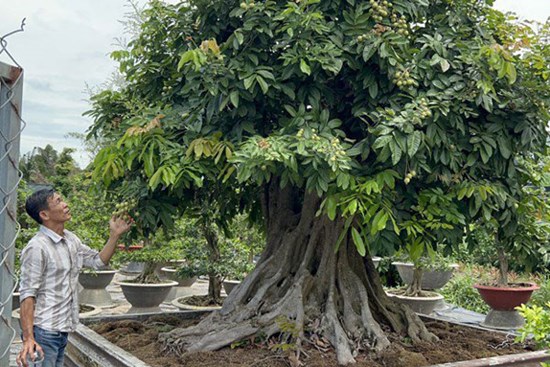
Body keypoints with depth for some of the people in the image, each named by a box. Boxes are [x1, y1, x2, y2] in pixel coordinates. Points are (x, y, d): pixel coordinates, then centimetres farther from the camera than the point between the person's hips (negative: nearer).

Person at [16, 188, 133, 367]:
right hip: (43, 332, -8)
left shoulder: (71, 239, 9)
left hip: (63, 331, 8)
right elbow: (27, 294, -18)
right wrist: (28, 338, -24)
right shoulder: (36, 248, -16)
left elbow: (99, 261, 17)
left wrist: (115, 235, 6)